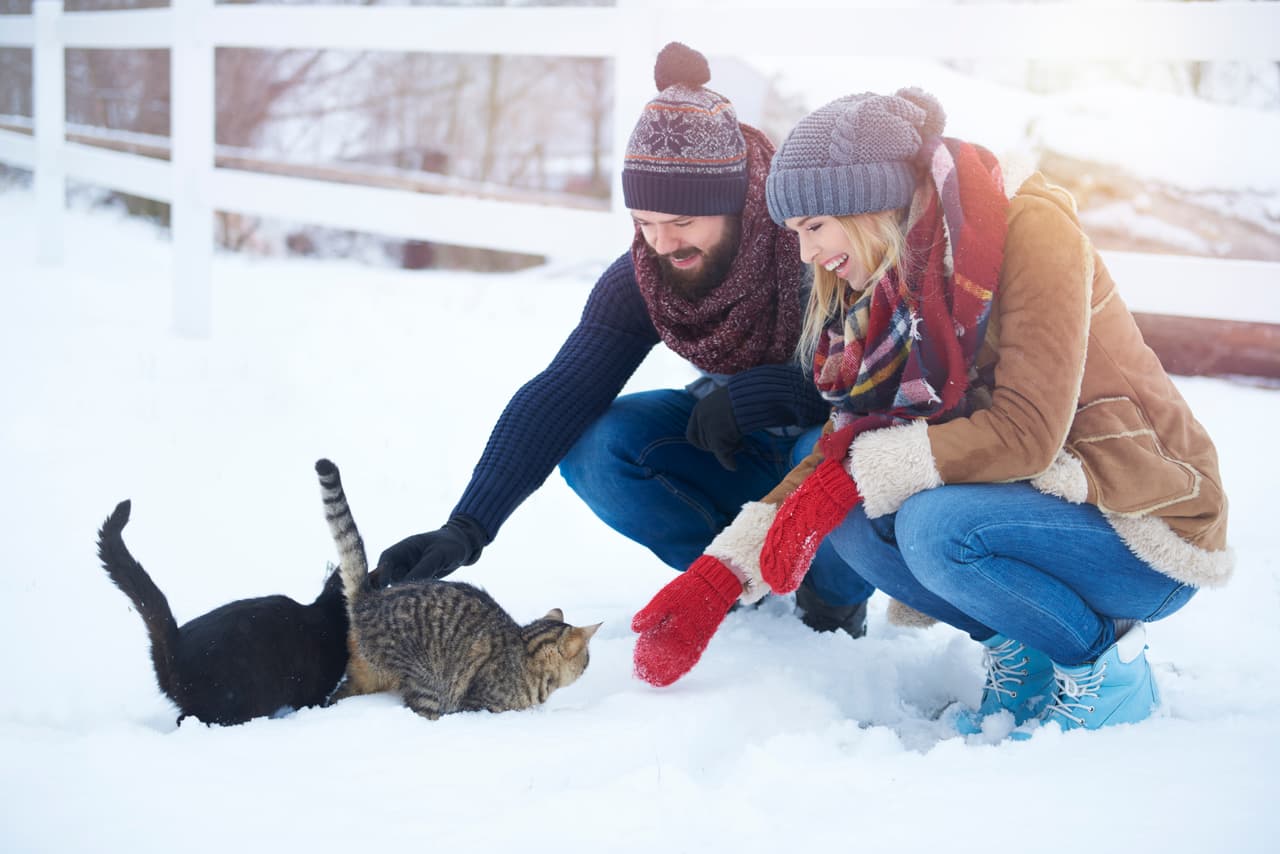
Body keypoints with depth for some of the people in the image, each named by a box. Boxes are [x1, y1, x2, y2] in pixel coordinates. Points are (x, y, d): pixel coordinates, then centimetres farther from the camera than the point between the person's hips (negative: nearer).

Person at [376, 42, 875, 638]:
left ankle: (837, 601, -6)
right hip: (745, 448, 5)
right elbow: (558, 397, -21)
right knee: (593, 443, -18)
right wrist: (466, 530, -31)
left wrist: (759, 394, -33)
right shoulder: (641, 280, -15)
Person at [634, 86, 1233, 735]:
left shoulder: (1029, 230, -18)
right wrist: (727, 569, -6)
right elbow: (845, 444, 3)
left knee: (935, 526, -30)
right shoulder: (896, 282, 4)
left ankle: (1106, 663, -7)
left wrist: (858, 475, -25)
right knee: (850, 515, -13)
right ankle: (1018, 651, 3)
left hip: (1149, 534, -7)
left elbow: (1026, 433, -26)